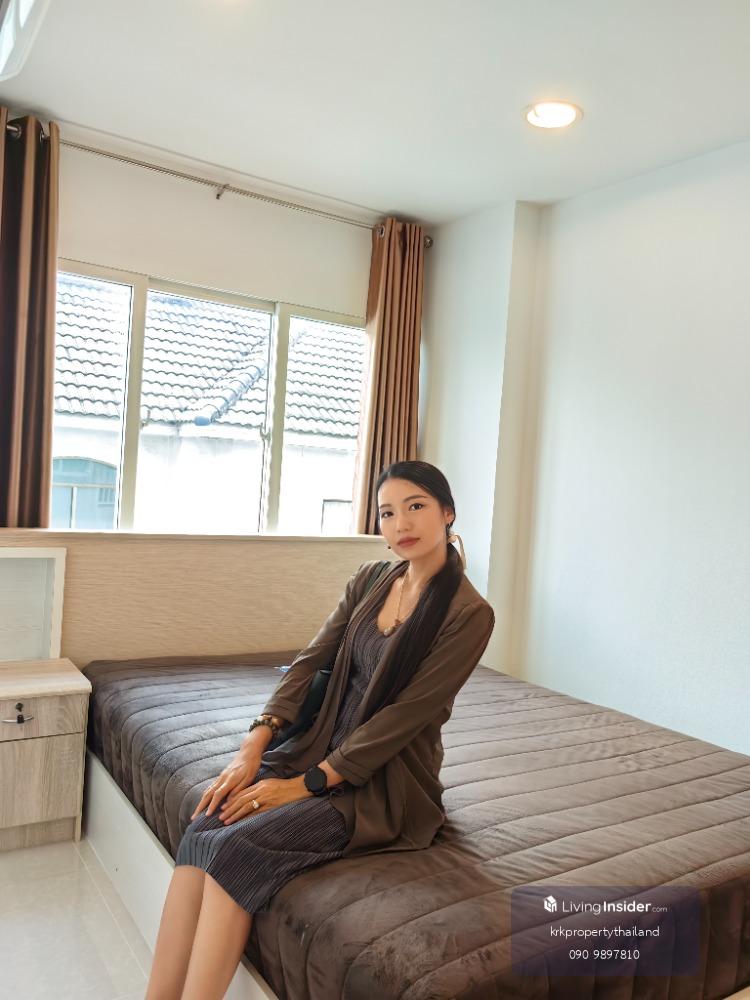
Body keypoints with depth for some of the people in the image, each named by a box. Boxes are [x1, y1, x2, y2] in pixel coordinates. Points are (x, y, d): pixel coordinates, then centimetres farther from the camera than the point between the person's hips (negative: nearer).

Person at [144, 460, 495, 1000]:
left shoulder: (469, 612, -14)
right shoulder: (369, 580, 6)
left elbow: (403, 715, -17)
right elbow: (311, 661, 1)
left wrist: (304, 784, -17)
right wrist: (254, 747, -11)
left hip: (386, 779, -5)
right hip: (323, 745, 6)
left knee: (236, 849, -25)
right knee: (203, 829, -18)